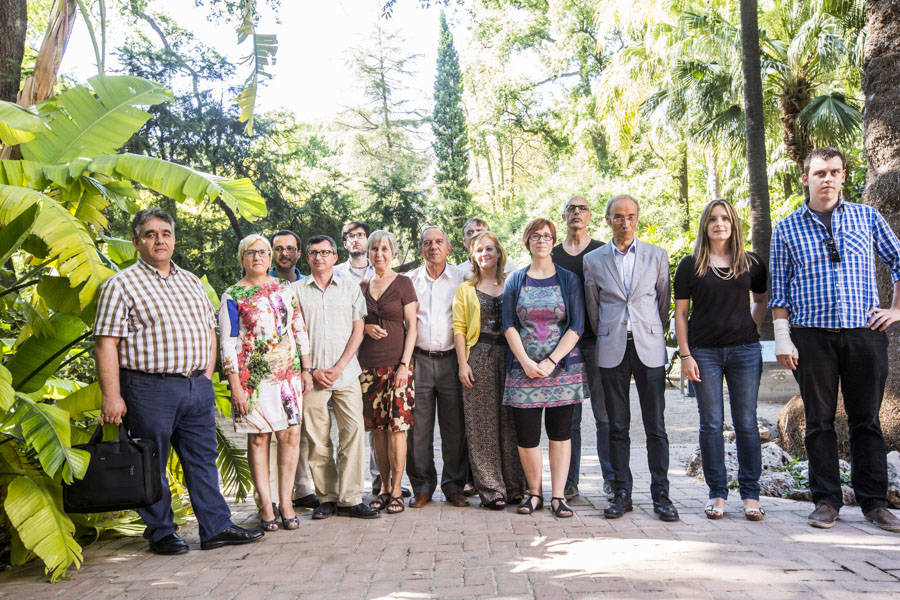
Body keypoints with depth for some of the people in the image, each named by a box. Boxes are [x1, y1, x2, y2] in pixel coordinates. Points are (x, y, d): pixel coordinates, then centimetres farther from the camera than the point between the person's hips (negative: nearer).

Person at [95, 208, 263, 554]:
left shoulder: (191, 282, 16)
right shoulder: (121, 285, -3)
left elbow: (209, 330, 20)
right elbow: (106, 344, -9)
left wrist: (206, 376, 9)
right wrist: (111, 396, -15)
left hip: (197, 388, 6)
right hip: (148, 388, -5)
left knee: (203, 459, 9)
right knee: (151, 465, 4)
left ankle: (216, 527, 16)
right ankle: (161, 533, 19)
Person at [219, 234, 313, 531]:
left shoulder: (285, 289, 13)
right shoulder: (232, 295, 2)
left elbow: (300, 330, 15)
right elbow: (228, 342, -2)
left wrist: (306, 369, 9)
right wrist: (235, 386, -8)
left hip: (289, 372, 3)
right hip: (253, 376, -3)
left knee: (291, 435, -1)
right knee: (258, 438, 0)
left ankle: (285, 501, 8)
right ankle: (265, 504, 9)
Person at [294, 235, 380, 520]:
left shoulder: (350, 287, 10)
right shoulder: (296, 290, 9)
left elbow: (358, 330, 5)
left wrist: (339, 367, -5)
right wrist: (311, 371, -5)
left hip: (346, 374, 0)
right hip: (312, 376, 0)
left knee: (353, 433, -6)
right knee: (317, 440, 1)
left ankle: (350, 498, 0)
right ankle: (327, 498, 12)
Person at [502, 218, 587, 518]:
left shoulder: (569, 279, 6)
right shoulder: (515, 280, 10)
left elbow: (576, 326, -2)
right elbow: (509, 325, 3)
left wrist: (550, 362, -12)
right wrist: (526, 362, -10)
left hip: (562, 367, 0)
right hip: (523, 367, 1)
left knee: (560, 432, 3)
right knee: (526, 434, -1)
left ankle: (557, 495, 10)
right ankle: (534, 492, 15)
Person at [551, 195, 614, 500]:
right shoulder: (552, 255, 12)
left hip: (598, 340, -1)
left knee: (605, 414, 0)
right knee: (568, 415, 4)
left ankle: (611, 478, 10)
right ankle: (569, 481, 12)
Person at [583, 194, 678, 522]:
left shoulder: (657, 255, 7)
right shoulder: (593, 260, 7)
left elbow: (663, 301, 11)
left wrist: (655, 336, 11)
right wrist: (607, 339, 12)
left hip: (649, 348, 0)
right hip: (612, 350, 0)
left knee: (656, 426, 0)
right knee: (617, 426, 4)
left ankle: (660, 494, 8)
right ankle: (622, 492, 12)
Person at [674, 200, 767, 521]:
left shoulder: (751, 263, 8)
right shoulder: (690, 265, 4)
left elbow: (762, 300, 23)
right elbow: (681, 313, 3)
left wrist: (749, 329, 8)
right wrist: (685, 355, -4)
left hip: (744, 350, 1)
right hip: (704, 352, -1)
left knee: (746, 423, 3)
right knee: (711, 424, 2)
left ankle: (750, 494, 12)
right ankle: (717, 494, 11)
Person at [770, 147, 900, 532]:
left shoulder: (867, 218, 9)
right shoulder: (787, 230, 7)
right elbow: (780, 290, 6)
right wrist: (782, 339, -1)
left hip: (864, 332, 1)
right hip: (812, 336, -1)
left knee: (866, 420, 6)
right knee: (819, 421, 4)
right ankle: (826, 500, 12)